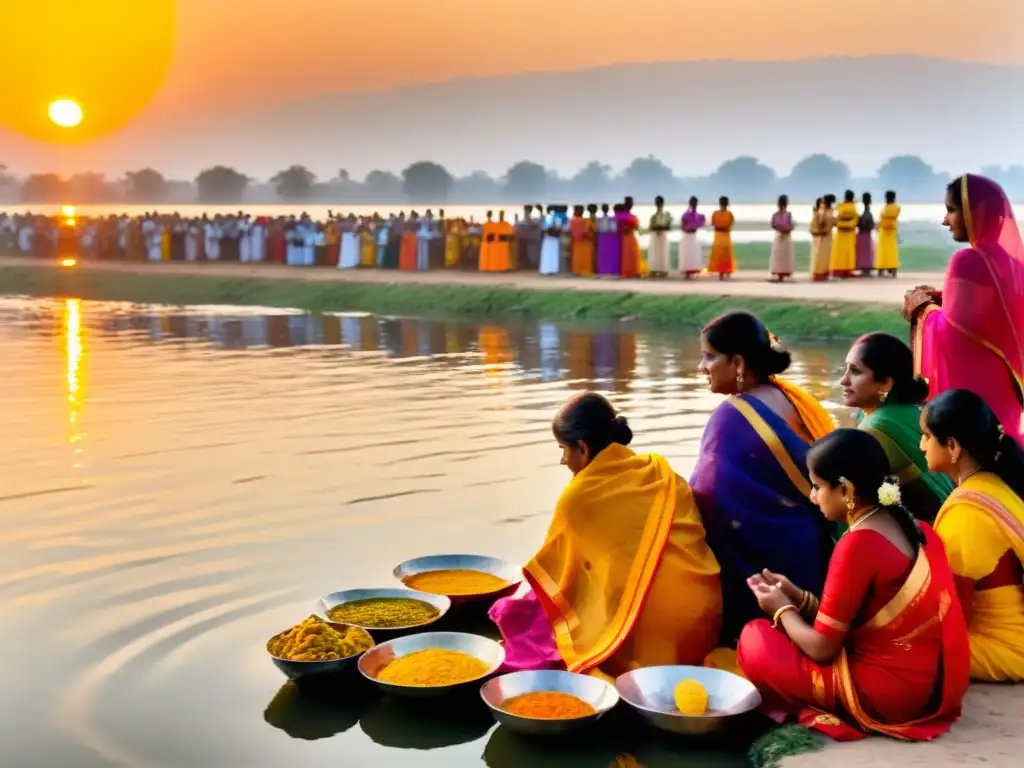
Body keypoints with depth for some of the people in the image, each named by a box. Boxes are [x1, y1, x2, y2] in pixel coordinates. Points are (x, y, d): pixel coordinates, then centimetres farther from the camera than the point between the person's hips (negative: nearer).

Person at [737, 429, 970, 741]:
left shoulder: (858, 545, -19)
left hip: (890, 693, -9)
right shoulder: (913, 528, 6)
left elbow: (822, 648, -13)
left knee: (756, 641, 1)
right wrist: (797, 597, 12)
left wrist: (782, 610, 5)